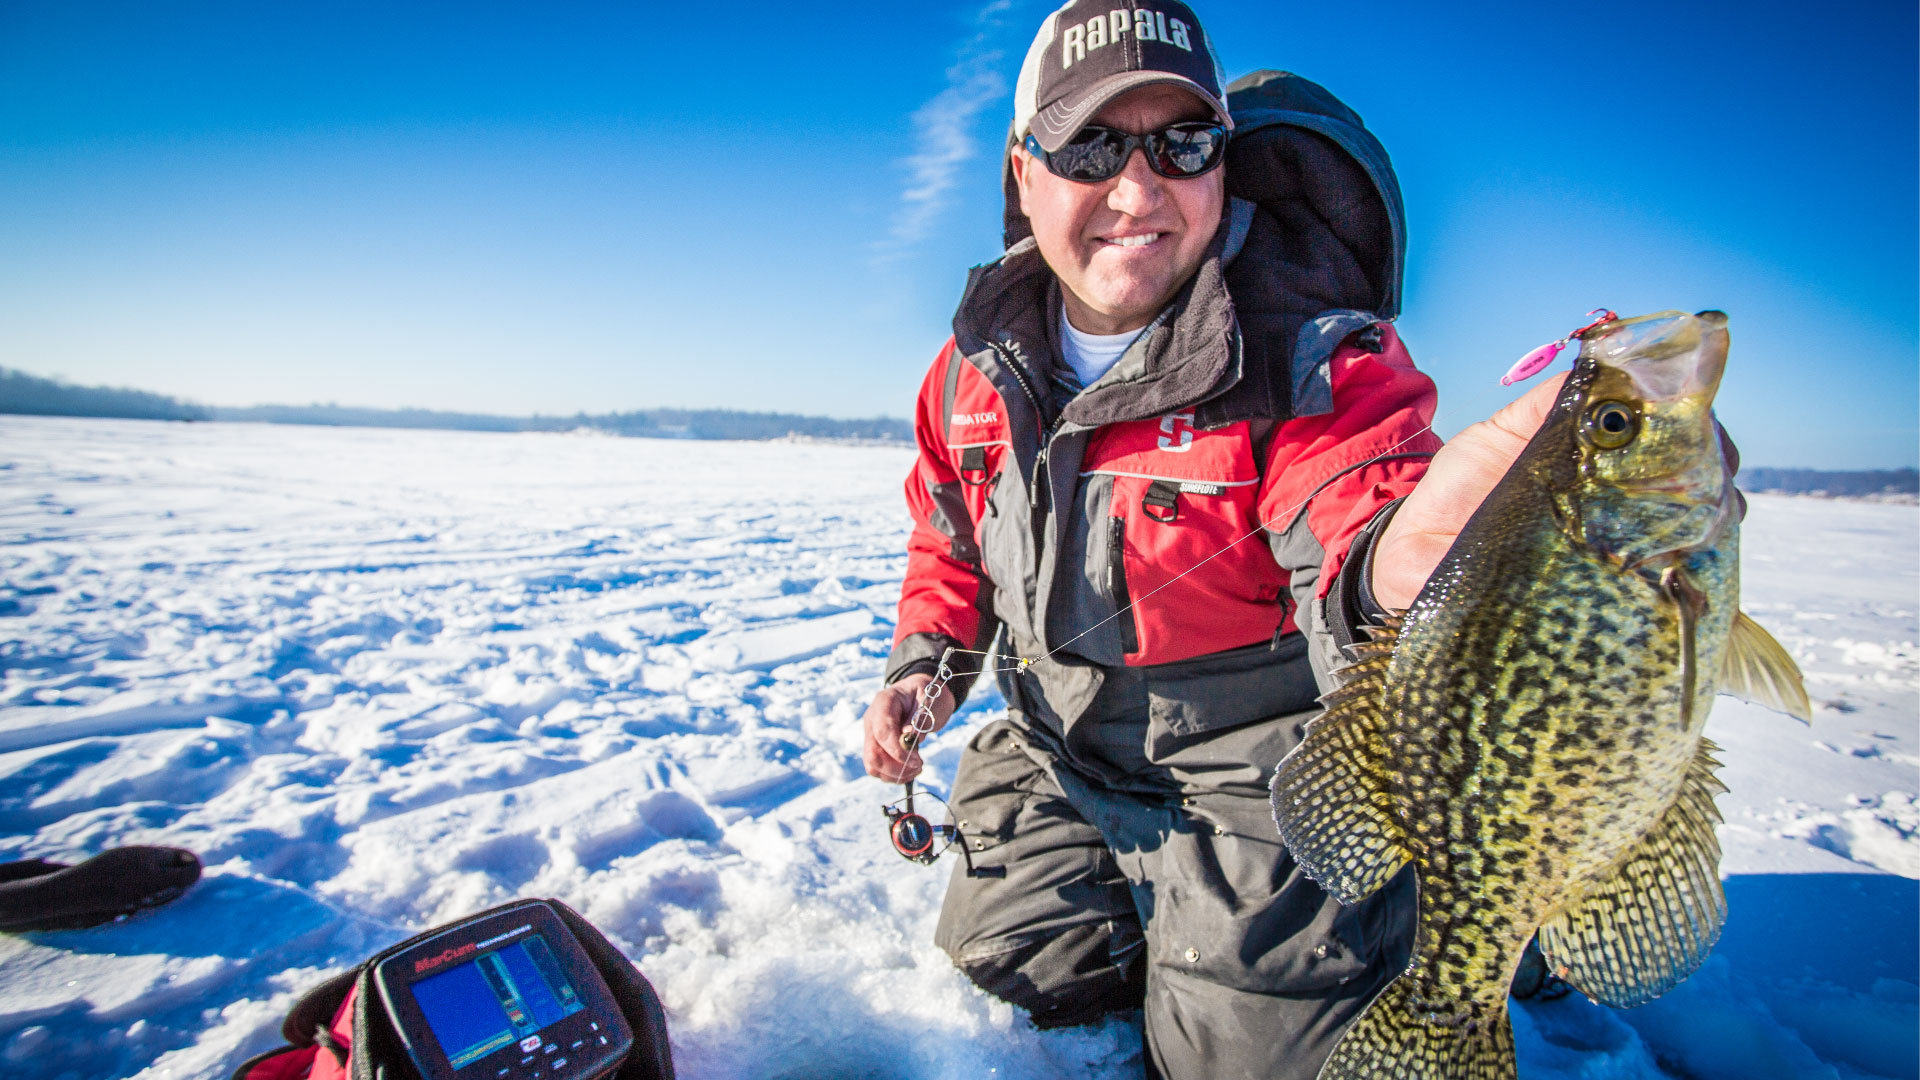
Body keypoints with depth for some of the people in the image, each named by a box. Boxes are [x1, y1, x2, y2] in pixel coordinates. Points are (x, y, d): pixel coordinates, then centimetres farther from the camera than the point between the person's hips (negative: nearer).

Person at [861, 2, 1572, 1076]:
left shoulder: (1308, 348, -20)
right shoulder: (980, 361, -4)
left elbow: (1359, 526, -37)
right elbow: (950, 541, 10)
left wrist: (1407, 551, -62)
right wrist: (928, 662, -6)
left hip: (1264, 772, -5)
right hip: (1061, 752, 6)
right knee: (1009, 965, 17)